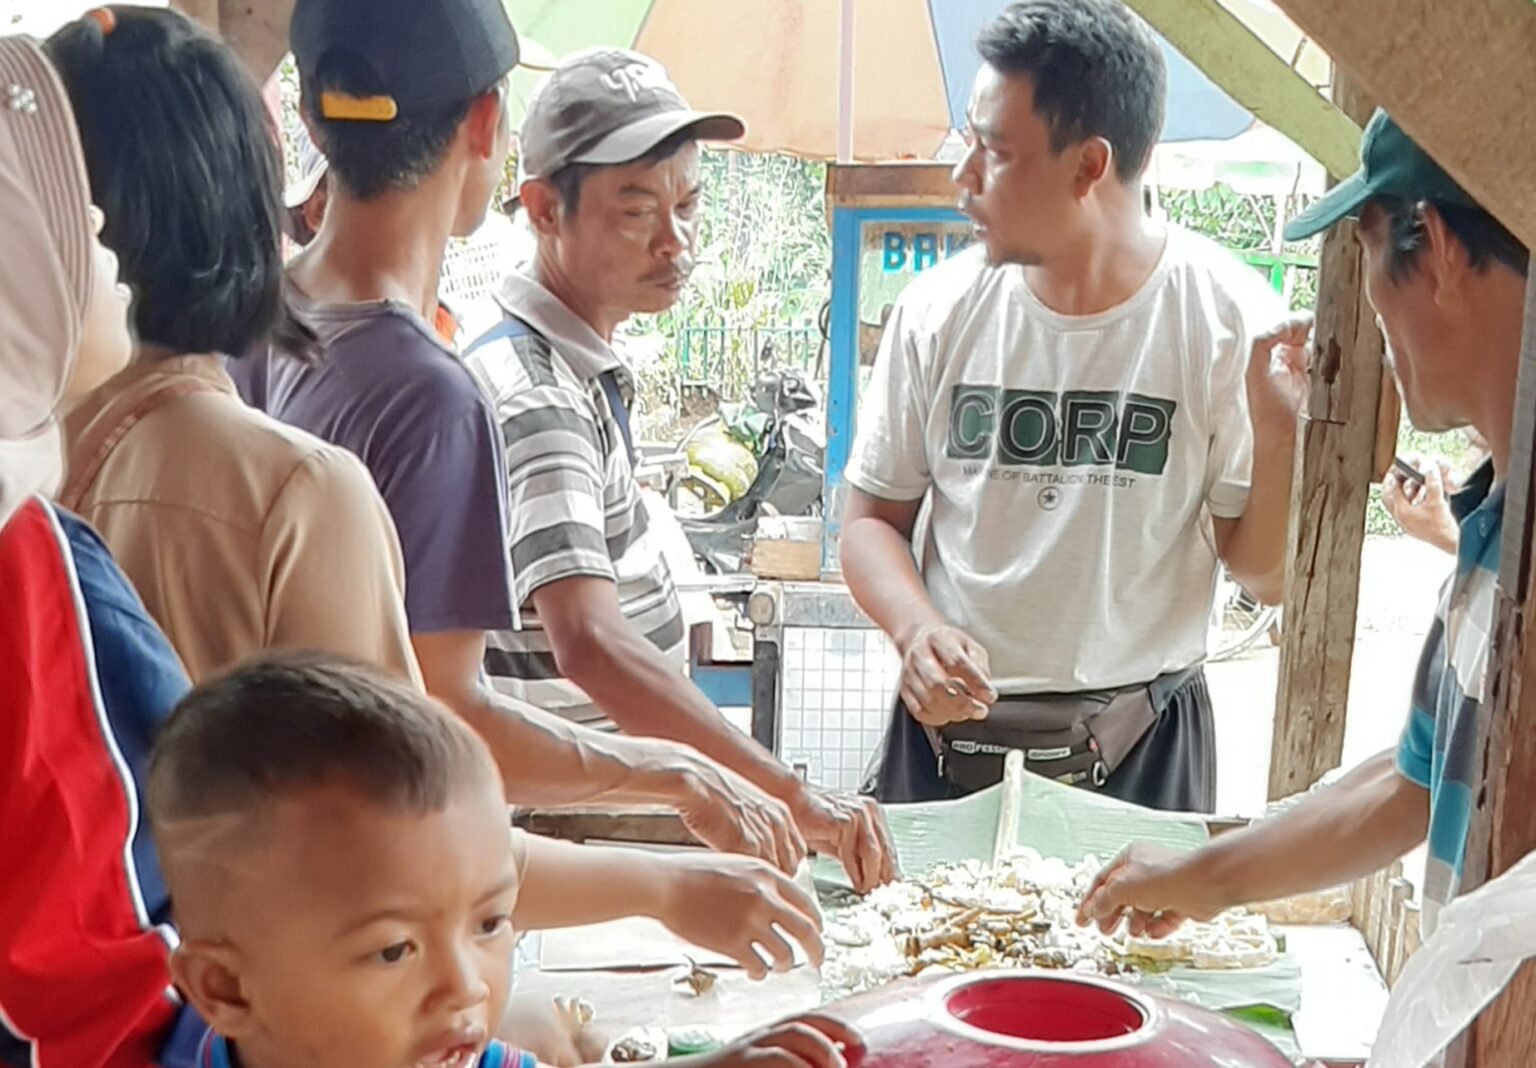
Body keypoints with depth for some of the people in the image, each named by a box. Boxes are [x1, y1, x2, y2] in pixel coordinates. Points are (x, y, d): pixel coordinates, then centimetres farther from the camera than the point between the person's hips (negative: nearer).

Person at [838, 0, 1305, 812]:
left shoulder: (1230, 319, -11)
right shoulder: (938, 311, -5)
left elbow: (1266, 576, -5)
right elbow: (873, 520, 3)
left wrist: (1279, 438, -23)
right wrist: (916, 628, -16)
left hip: (1138, 751, -2)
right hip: (947, 732, 2)